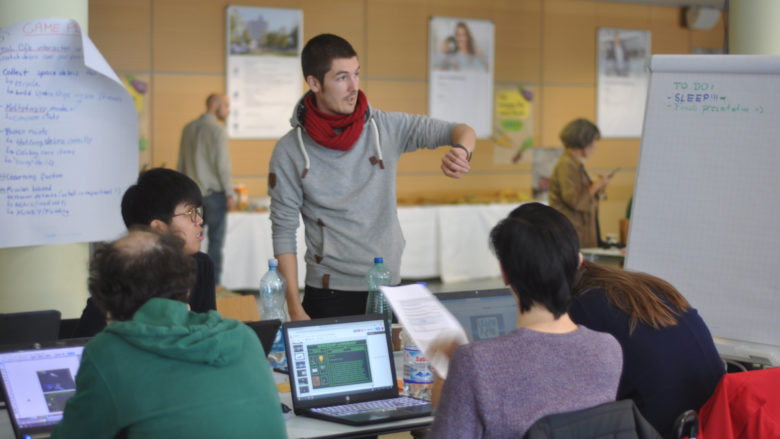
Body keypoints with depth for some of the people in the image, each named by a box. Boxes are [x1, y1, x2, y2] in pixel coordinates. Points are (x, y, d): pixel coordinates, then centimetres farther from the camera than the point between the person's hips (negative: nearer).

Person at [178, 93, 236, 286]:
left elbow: (181, 163, 13)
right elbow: (222, 165, -14)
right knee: (215, 242, -1)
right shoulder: (217, 129, -12)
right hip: (214, 193, -6)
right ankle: (214, 283, 0)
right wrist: (230, 194, -9)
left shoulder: (188, 129, 10)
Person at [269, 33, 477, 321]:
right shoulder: (289, 152, -5)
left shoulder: (386, 128, 0)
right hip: (329, 296, -2)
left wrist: (461, 151, -24)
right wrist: (294, 308, -10)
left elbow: (462, 132, 1)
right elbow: (283, 231, -4)